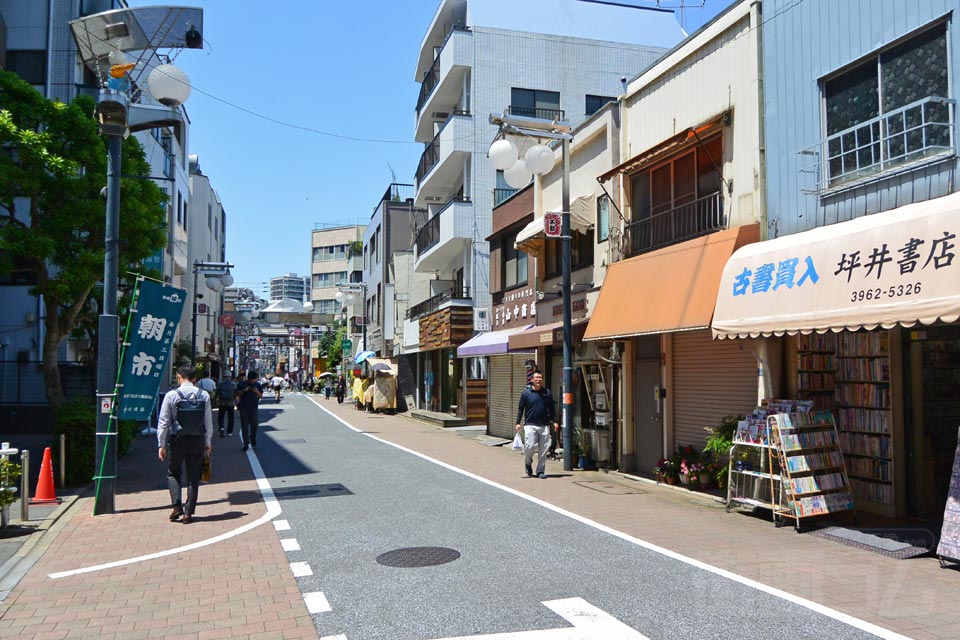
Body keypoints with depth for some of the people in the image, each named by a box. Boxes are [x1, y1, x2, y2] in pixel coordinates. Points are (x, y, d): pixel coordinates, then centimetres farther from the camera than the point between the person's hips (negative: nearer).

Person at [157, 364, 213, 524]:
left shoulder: (171, 395, -7)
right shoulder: (204, 395, 0)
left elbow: (163, 422, -5)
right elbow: (208, 422, 3)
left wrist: (161, 444, 2)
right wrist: (208, 442, 12)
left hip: (177, 440, -2)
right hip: (197, 440, 2)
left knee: (173, 473, 17)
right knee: (193, 477, 9)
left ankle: (177, 506, 3)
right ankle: (188, 513, 10)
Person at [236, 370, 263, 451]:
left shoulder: (257, 385, 6)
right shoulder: (242, 384, 2)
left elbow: (261, 396, 6)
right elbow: (237, 394, 0)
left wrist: (257, 391, -13)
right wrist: (244, 390, -17)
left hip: (254, 408, 1)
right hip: (244, 407, -1)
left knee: (254, 425, 2)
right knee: (244, 425, -2)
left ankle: (253, 440, 26)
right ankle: (246, 443, 0)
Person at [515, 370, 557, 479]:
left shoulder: (547, 393, 9)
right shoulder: (526, 393, 3)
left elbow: (552, 408, 15)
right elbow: (520, 409, 5)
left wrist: (554, 421, 8)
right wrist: (518, 423, -1)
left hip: (544, 425, 2)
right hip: (530, 425, -2)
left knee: (543, 449, 1)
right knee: (529, 447, -8)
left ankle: (541, 471, 13)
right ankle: (528, 464, 21)